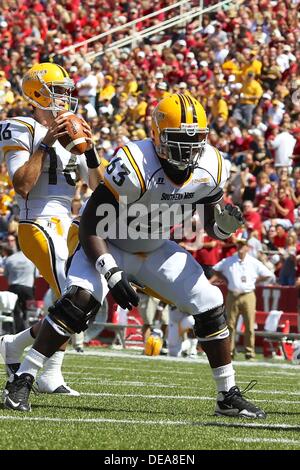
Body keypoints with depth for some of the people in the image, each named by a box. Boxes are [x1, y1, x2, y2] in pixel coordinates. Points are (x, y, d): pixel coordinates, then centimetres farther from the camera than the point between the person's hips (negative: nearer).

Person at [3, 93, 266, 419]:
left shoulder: (211, 168, -14)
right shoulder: (133, 166, -33)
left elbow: (212, 227, 1)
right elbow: (90, 227, -28)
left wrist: (227, 224, -24)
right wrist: (112, 276, -35)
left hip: (156, 250, 6)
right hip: (109, 245, -5)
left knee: (210, 307, -3)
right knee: (78, 300, -29)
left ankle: (229, 397, 11)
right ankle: (22, 382, -22)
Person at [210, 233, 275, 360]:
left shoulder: (254, 263, 3)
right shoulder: (228, 261, 5)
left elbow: (269, 275, 8)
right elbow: (216, 270, 16)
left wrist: (255, 281, 3)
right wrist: (226, 280, 7)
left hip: (248, 296, -1)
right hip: (232, 296, 1)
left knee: (249, 325, -4)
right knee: (230, 324, 2)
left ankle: (250, 351, 0)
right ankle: (230, 351, 7)